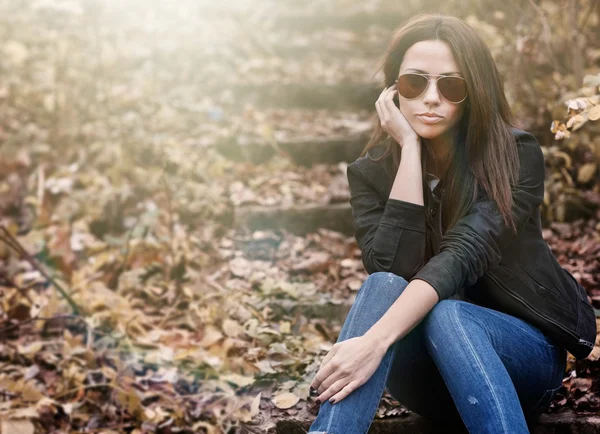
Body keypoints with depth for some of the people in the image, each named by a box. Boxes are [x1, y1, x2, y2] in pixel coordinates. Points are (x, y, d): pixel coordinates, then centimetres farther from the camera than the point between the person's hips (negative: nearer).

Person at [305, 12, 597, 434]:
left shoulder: (516, 156, -12)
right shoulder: (371, 172, -4)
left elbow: (464, 254, -29)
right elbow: (392, 271, -22)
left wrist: (375, 339, -43)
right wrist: (409, 148, -23)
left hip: (524, 352, -2)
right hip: (427, 376, 2)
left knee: (445, 314, -35)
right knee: (383, 286, -30)